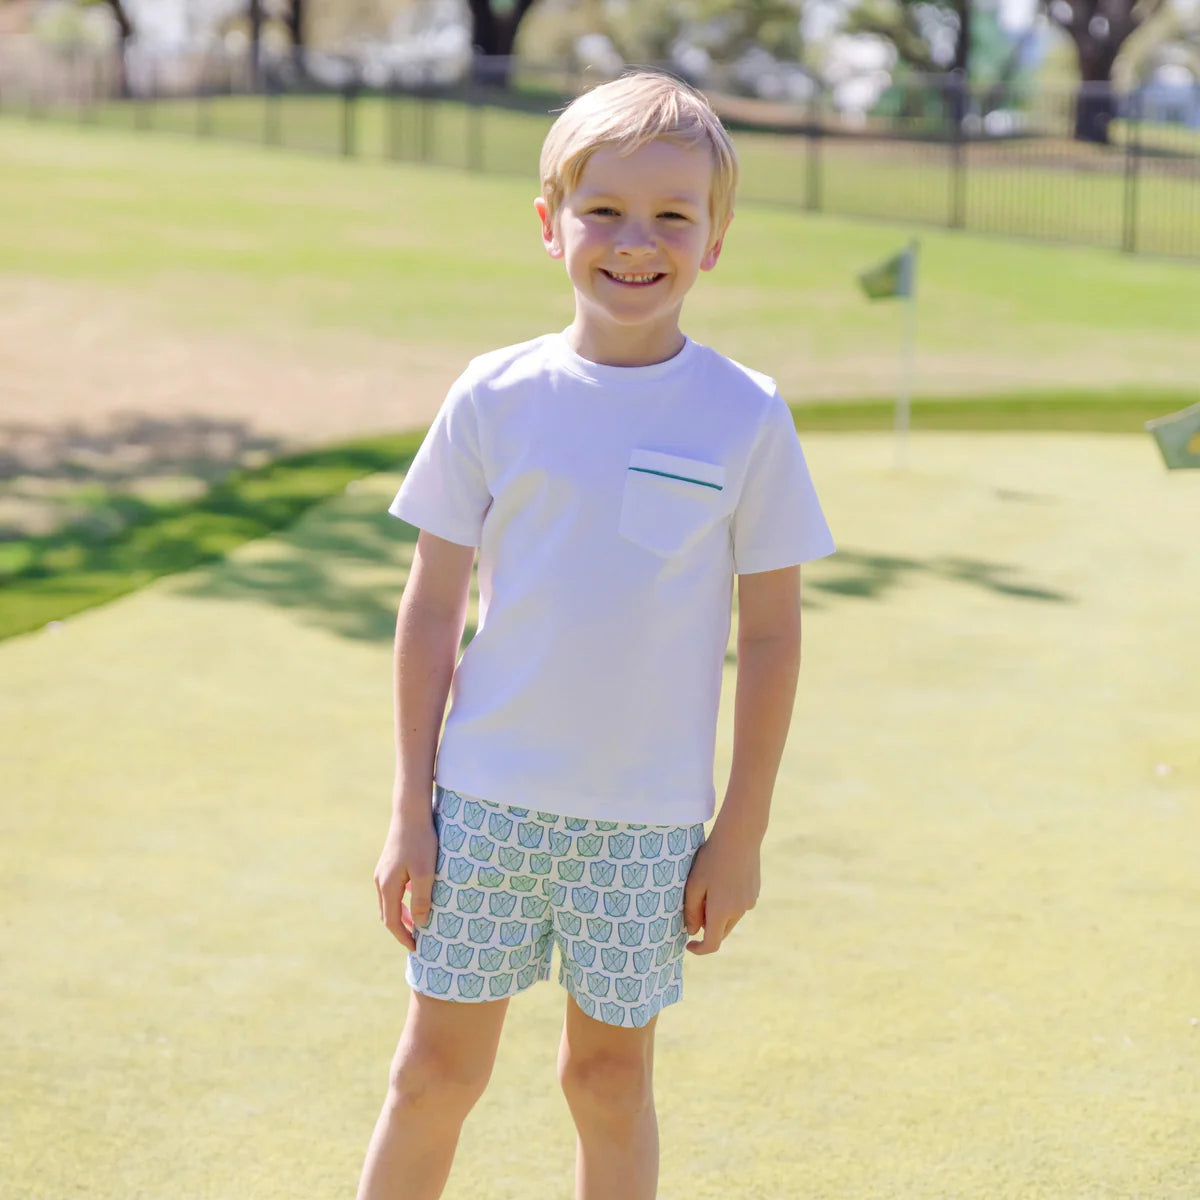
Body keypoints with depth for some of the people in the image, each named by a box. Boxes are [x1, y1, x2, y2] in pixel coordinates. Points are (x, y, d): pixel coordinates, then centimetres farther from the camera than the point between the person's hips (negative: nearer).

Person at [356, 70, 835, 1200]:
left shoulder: (746, 417, -5)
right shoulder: (495, 398, -2)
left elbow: (772, 634, 0)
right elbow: (432, 610, 3)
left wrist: (741, 832, -1)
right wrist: (411, 808, 1)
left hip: (649, 819, -1)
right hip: (487, 797, 1)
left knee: (610, 1075, 11)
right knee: (436, 1069, 6)